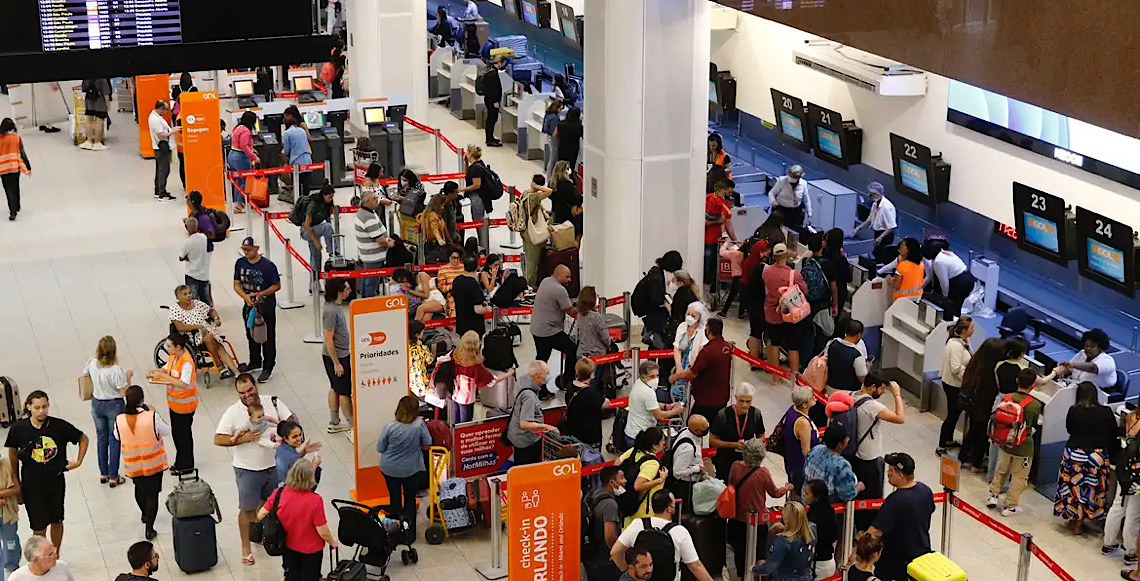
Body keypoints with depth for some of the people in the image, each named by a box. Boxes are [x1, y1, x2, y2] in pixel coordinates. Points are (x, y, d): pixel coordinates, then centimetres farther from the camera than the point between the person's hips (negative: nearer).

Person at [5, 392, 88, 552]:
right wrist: (16, 482, 7)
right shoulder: (18, 428, -14)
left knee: (56, 521, 17)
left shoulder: (60, 426, -14)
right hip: (31, 485, -2)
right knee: (39, 527, 0)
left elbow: (83, 439, 4)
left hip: (56, 482, 2)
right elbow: (13, 452, 4)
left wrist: (79, 461, -1)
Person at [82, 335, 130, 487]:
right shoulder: (116, 370, -28)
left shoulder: (91, 363, -14)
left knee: (101, 438, 20)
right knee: (114, 440, 10)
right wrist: (128, 376, -5)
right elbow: (124, 391, -20)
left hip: (96, 404, 4)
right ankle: (113, 477, 17)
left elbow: (85, 375, 7)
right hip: (114, 406, -4)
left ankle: (103, 473, 31)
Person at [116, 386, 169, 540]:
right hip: (154, 463, -3)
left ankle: (145, 515, 51)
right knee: (152, 494, 9)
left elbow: (117, 437, 3)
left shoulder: (120, 420, -17)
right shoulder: (152, 417, -24)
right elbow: (166, 431, -7)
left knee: (139, 488, 28)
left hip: (133, 465, 3)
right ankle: (149, 529, 9)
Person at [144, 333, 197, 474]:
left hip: (184, 404, -9)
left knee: (183, 434, 5)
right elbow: (167, 369, 16)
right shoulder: (173, 356, 1)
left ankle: (186, 465, 20)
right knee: (176, 433, 19)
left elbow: (183, 383, -33)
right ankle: (180, 462, 34)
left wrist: (163, 376, -31)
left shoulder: (186, 362, -26)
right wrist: (154, 372, -4)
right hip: (173, 402, 9)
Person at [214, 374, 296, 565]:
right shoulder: (233, 412, -12)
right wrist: (242, 439, -25)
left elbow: (292, 421, 1)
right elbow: (218, 439, -15)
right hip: (247, 469, -3)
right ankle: (246, 548, 19)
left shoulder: (272, 402, -4)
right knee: (247, 509, 6)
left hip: (273, 465, 3)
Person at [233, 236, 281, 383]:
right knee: (251, 335, 21)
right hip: (249, 306, 6)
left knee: (267, 338, 3)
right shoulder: (240, 263, -1)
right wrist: (245, 296, -16)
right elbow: (237, 284, 3)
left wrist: (261, 294, -24)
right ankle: (255, 362, 41)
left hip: (266, 306, -6)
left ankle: (268, 368, 14)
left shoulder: (268, 265, -17)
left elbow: (277, 286, -11)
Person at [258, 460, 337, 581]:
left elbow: (260, 515, -11)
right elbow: (323, 532, -23)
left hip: (288, 547, 3)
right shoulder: (315, 500, -31)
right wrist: (333, 542, -2)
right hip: (310, 551, -3)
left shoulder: (279, 493, -21)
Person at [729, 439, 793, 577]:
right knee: (758, 553, 14)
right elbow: (775, 493, -5)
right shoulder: (762, 473, -22)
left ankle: (742, 575, 37)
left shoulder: (735, 466, -12)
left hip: (737, 519, 4)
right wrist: (787, 488, 15)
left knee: (739, 551, 22)